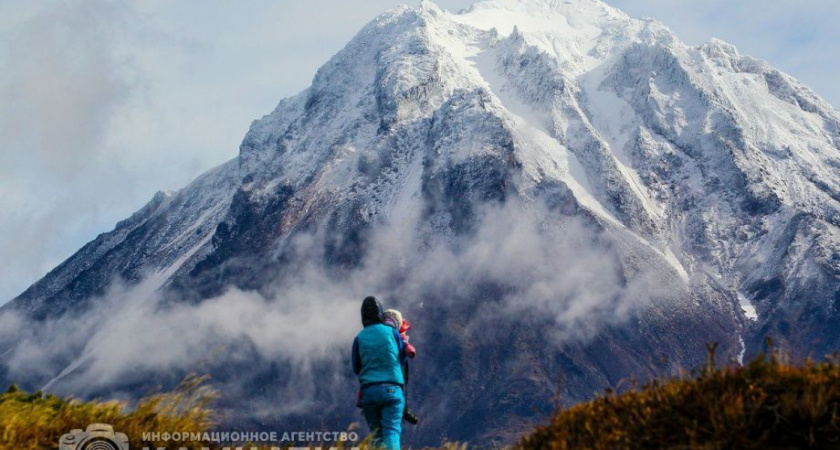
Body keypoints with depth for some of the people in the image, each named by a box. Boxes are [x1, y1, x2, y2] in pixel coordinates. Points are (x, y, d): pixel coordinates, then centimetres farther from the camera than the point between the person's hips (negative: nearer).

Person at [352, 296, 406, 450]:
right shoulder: (392, 332, 3)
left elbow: (356, 369, 13)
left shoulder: (359, 338, 5)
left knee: (377, 435, 11)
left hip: (368, 391, 2)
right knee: (392, 431, -9)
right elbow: (402, 359, 16)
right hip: (392, 390, -2)